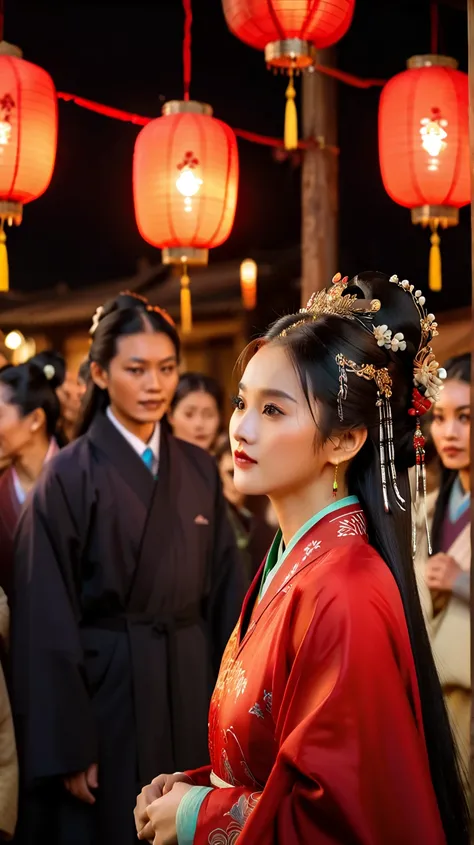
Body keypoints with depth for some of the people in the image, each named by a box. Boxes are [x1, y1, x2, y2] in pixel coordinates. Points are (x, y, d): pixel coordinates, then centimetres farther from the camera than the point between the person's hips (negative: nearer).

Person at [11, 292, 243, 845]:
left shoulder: (200, 472, 6)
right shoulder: (69, 477, -8)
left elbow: (224, 597, 9)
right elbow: (48, 621, -10)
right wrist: (67, 747, -13)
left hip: (192, 690, 4)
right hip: (107, 693, -4)